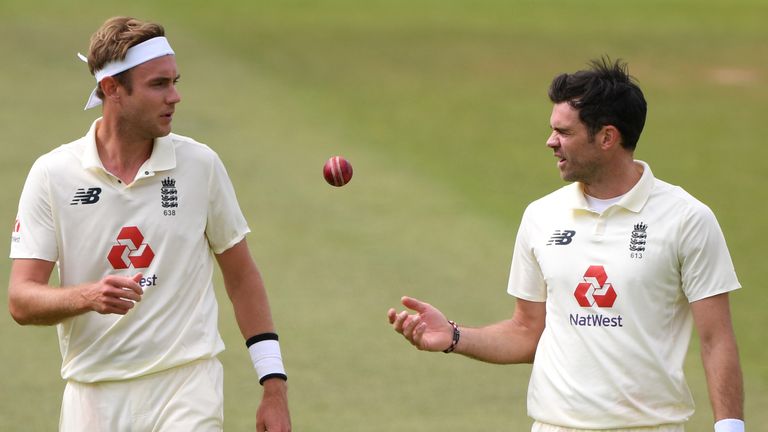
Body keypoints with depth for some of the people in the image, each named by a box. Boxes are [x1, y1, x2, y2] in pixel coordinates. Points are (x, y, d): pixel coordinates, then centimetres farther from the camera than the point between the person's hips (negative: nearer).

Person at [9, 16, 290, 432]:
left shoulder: (201, 164, 1)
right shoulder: (52, 174, -2)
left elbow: (241, 277, 10)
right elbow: (21, 301, -6)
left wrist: (274, 385, 5)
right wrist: (89, 296, -25)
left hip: (188, 390, 0)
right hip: (93, 397, 1)